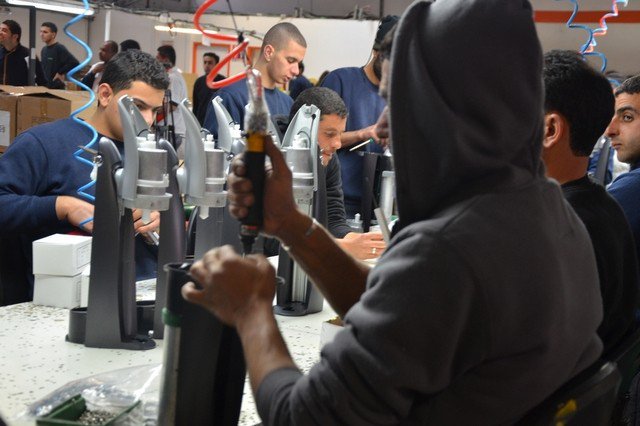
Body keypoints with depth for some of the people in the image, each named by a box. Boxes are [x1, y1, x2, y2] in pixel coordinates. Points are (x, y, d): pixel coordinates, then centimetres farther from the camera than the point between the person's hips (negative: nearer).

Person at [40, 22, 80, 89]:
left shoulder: (59, 48, -12)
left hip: (56, 88, -8)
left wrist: (61, 73, -14)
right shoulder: (43, 50, 14)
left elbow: (74, 63, -22)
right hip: (44, 87, 8)